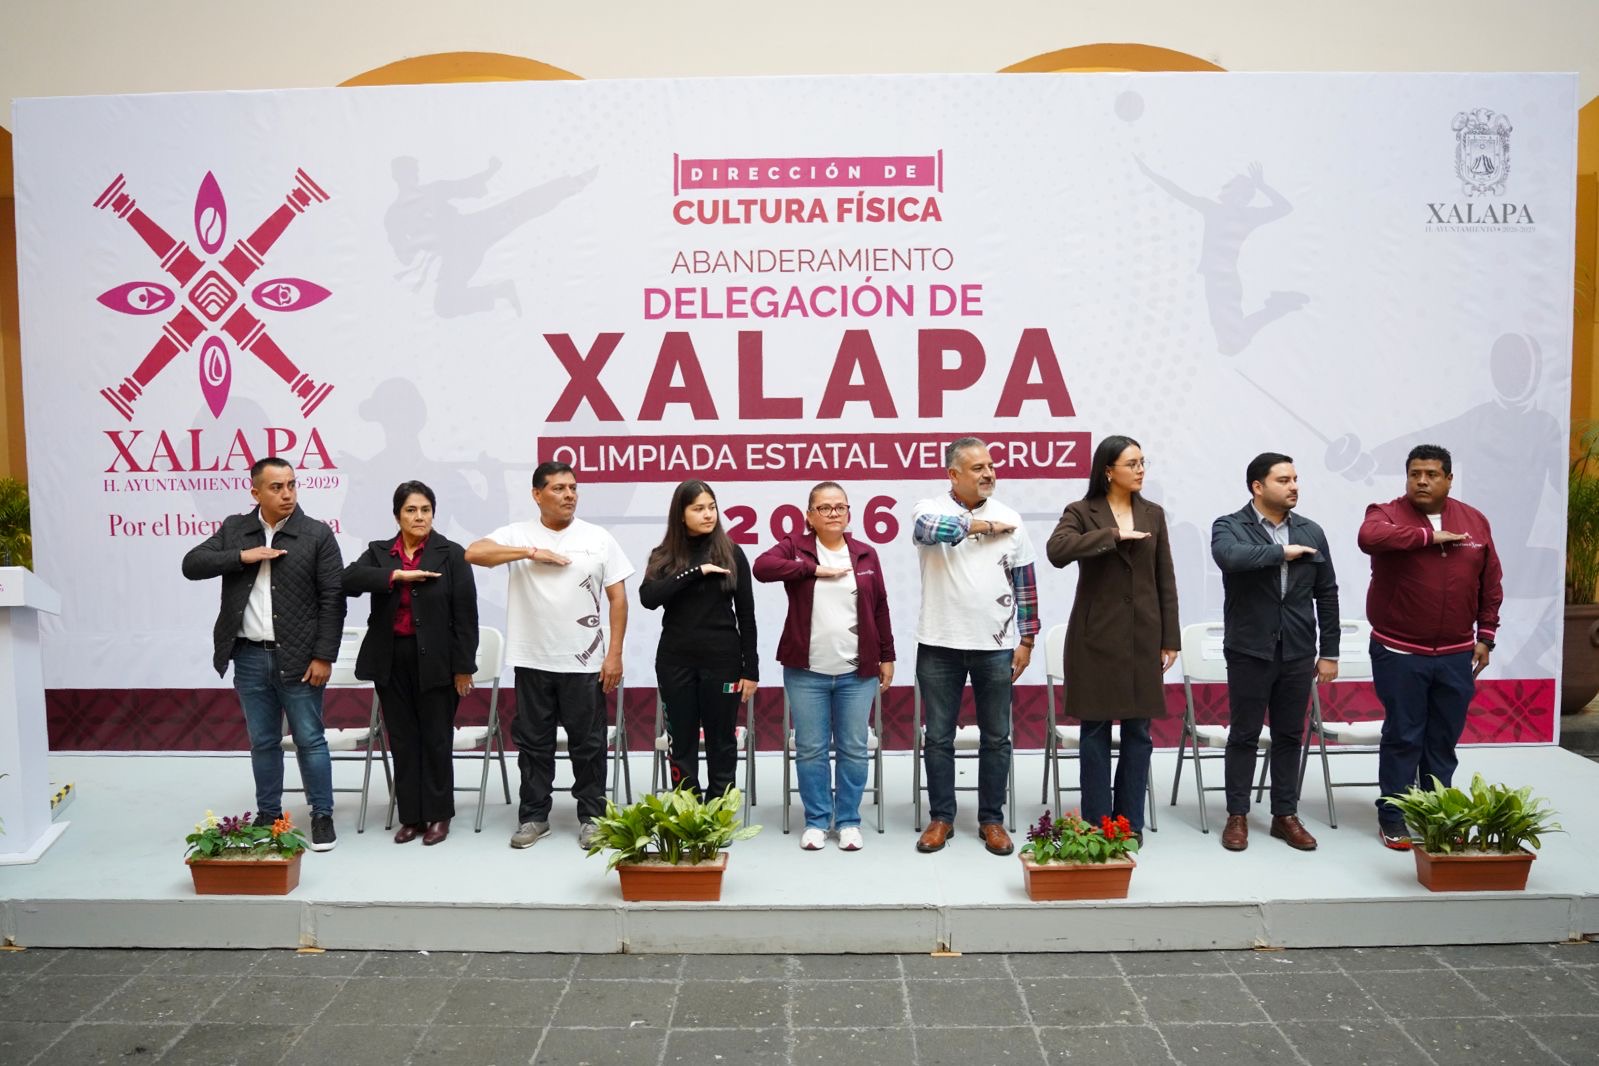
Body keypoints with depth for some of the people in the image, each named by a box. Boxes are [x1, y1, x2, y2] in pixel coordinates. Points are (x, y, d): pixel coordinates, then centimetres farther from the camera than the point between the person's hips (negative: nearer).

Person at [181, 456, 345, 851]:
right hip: (249, 657, 3)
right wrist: (243, 557, -14)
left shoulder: (317, 534, -5)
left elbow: (332, 599, -7)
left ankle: (322, 815, 15)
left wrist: (323, 656, -11)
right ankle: (267, 814, 25)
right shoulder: (233, 529, 6)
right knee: (262, 742, 13)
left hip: (298, 657, -3)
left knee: (309, 740, 4)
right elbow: (191, 565, -1)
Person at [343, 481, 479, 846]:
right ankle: (410, 816, 19)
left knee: (436, 739, 5)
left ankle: (439, 815, 18)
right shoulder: (378, 552, 8)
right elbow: (349, 580, -11)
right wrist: (397, 575, -21)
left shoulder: (451, 554, -2)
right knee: (403, 740, 9)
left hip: (435, 661, -3)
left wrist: (463, 667, -8)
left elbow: (465, 614, -4)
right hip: (392, 660, 3)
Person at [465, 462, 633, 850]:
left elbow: (618, 599, 1)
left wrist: (615, 654, -5)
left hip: (585, 662, 0)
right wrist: (532, 552, -18)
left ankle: (591, 816, 20)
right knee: (533, 742, 11)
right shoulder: (518, 534, 1)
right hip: (533, 661, 1)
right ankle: (533, 816, 24)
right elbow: (474, 552, -15)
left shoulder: (599, 538, 1)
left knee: (588, 743, 7)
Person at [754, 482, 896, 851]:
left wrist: (887, 657, 8)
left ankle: (849, 821, 20)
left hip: (857, 672, 2)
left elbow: (880, 609, 10)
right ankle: (816, 821, 20)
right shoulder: (795, 546, 1)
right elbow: (762, 567, -19)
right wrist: (814, 568, -18)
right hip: (806, 671, -1)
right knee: (810, 749, 6)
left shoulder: (866, 554, 7)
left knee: (854, 749, 7)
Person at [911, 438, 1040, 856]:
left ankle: (992, 821, 22)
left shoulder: (1009, 519, 4)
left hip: (996, 646, 2)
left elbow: (1025, 584, 8)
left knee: (996, 738, 9)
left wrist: (1026, 639, 3)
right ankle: (941, 818, 21)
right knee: (939, 737, 8)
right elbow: (928, 529, -28)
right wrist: (983, 527, -15)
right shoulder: (930, 509, -2)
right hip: (940, 646, -2)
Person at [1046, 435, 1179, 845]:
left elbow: (1165, 581, 9)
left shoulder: (1153, 514, 9)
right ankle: (1096, 824, 12)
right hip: (1097, 635, -3)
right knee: (1096, 730, 2)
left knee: (1138, 731, 7)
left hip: (1142, 636, 4)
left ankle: (1131, 823, 18)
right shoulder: (1081, 512, -2)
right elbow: (1057, 550, -22)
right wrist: (1113, 535, -22)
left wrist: (1170, 639, 7)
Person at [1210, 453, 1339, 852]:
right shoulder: (1229, 526, -4)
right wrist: (1282, 552, -18)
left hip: (1298, 653, 4)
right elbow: (1229, 556, -29)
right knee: (1244, 735, 5)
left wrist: (1329, 652, 8)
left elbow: (1326, 594, 10)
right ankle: (1237, 815, 16)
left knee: (1289, 736, 11)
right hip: (1250, 650, -3)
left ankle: (1285, 815, 22)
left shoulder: (1311, 532, 8)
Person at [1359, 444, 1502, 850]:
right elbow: (1369, 537, -31)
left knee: (1444, 740, 12)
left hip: (1456, 655, 4)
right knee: (1402, 738, 2)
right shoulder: (1387, 514, -7)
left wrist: (1485, 636, 7)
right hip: (1399, 653, -4)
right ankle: (1393, 817, 13)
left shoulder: (1475, 521, 6)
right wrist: (1429, 535, -23)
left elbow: (1490, 584, 10)